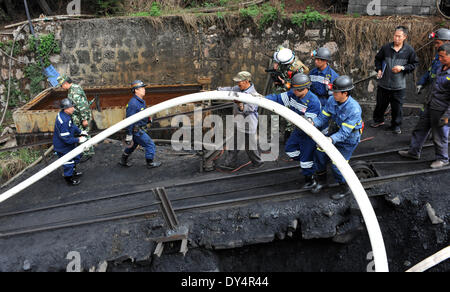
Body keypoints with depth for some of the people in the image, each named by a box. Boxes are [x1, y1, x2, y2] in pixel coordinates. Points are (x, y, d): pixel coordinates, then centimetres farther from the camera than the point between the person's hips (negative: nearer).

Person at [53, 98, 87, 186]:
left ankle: (73, 172, 47)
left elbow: (72, 125, 14)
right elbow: (66, 139, -31)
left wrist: (80, 132, 4)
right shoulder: (64, 121, -35)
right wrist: (78, 140, -22)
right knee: (68, 163, 7)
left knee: (77, 155, 26)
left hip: (69, 144, 10)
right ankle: (69, 179, 28)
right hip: (63, 147, -10)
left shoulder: (65, 114, -5)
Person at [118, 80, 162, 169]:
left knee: (133, 145, 24)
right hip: (136, 130, -10)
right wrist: (129, 135, -23)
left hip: (140, 129, 10)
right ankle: (150, 163, 11)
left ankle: (123, 161, 39)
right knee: (150, 145, -3)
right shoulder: (133, 103, -22)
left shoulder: (142, 101, 9)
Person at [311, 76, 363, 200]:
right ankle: (321, 181, 23)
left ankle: (346, 189, 23)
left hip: (350, 137, -7)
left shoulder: (354, 109, -34)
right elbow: (323, 117, -8)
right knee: (320, 153, 2)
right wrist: (314, 123, -29)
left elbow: (344, 132, -36)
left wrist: (331, 139, -52)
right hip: (339, 130, 7)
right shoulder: (332, 100, -15)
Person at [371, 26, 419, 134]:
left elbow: (414, 64, 3)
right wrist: (379, 69, -2)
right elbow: (378, 59, 12)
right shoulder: (386, 47, -3)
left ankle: (396, 125, 24)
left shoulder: (409, 50, -5)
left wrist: (402, 68, -12)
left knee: (397, 106, 6)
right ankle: (378, 120, 39)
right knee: (380, 103, 16)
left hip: (399, 85, -1)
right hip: (384, 83, 2)